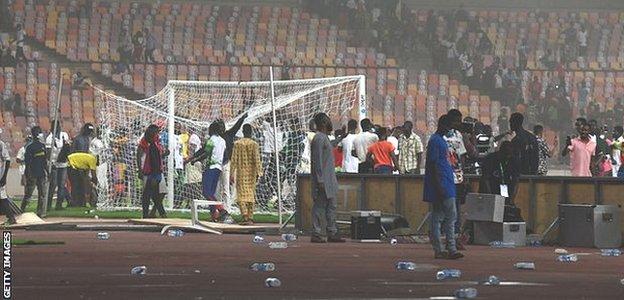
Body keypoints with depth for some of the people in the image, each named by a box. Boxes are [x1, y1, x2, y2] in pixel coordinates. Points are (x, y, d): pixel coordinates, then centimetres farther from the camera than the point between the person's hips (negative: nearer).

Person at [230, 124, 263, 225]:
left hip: (241, 173, -1)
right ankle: (250, 218, 11)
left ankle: (245, 217, -17)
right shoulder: (254, 144, -3)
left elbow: (234, 160, -3)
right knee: (251, 194, 10)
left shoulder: (237, 144, -2)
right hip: (251, 173, 1)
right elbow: (257, 159, -7)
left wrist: (231, 174, 1)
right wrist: (258, 173, -4)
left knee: (242, 194, -2)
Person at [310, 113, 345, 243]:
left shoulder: (324, 137, 16)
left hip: (329, 180, 10)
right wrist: (320, 181, -22)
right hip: (323, 180, -10)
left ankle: (332, 233, 14)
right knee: (319, 206, -6)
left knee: (331, 206, 11)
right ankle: (316, 234, -3)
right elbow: (317, 161, -19)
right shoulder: (319, 138, -15)